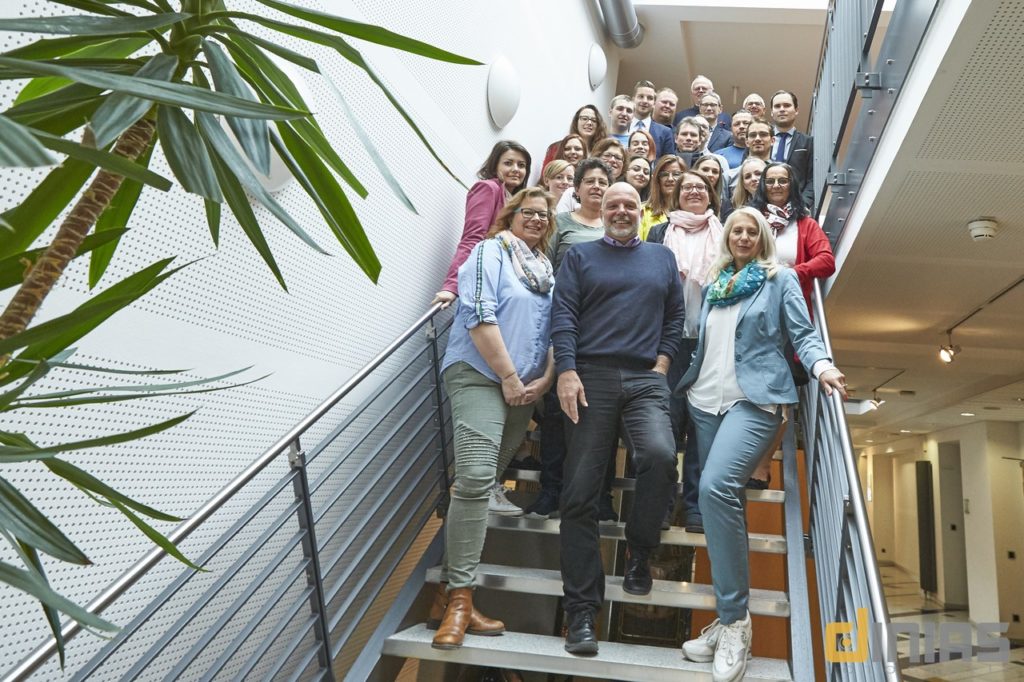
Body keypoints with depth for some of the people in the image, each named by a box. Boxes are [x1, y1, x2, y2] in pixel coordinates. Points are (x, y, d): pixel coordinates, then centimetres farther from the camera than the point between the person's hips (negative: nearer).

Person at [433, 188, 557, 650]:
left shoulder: (547, 269, 19)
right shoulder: (491, 252, 0)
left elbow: (554, 331, 17)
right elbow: (479, 315, -12)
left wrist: (545, 379, 1)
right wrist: (509, 377, -13)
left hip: (526, 387, 7)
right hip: (480, 374, -6)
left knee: (484, 479, 10)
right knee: (475, 478, -18)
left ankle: (461, 578, 20)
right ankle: (459, 598, -15)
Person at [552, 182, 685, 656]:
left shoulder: (662, 259, 21)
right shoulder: (580, 257, 13)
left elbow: (675, 317, 18)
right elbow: (563, 315, 1)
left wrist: (662, 364, 3)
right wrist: (566, 372, -11)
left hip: (646, 379, 1)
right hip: (591, 377, -1)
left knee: (661, 456, -26)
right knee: (581, 493, -5)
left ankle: (638, 551, 3)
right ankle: (581, 612, 2)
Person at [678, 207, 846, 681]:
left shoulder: (780, 278, 5)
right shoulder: (715, 283, 19)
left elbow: (803, 334, -2)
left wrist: (822, 366, -21)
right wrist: (685, 381, 12)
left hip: (755, 399, -6)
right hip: (705, 399, 6)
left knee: (716, 487, -26)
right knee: (719, 496, 5)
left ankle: (735, 621, -17)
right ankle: (729, 617, 14)